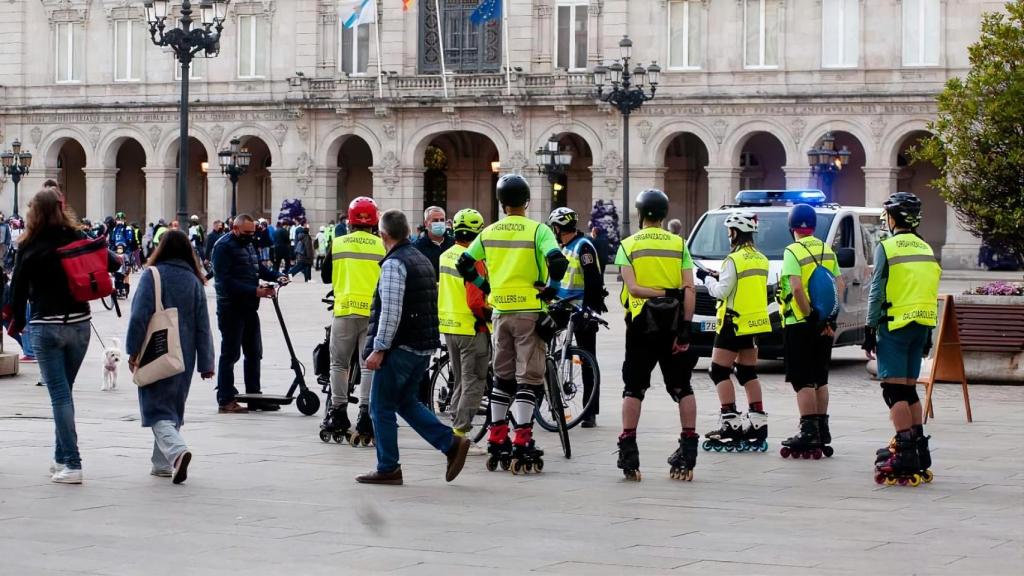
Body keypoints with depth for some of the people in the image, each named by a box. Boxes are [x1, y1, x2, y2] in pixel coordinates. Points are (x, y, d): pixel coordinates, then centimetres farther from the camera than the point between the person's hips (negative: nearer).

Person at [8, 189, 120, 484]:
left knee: (60, 395, -3)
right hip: (79, 324, 4)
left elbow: (20, 287, 0)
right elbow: (113, 262, -3)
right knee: (65, 391, 16)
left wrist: (17, 322, 14)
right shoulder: (77, 238, 0)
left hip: (46, 326, -3)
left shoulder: (29, 246, -6)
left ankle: (72, 464, -8)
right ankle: (62, 457, 21)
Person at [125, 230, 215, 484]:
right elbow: (203, 326, 5)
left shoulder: (152, 275, -8)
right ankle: (163, 463, 23)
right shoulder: (194, 280, 5)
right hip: (184, 357, 5)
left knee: (157, 409, -3)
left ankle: (177, 450, -28)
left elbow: (139, 316, -14)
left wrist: (133, 350, -7)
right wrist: (206, 363, 8)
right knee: (174, 408, 18)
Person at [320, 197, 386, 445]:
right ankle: (365, 418, -3)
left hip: (345, 310, 1)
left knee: (339, 364, 13)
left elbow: (326, 276, 11)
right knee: (369, 366, 3)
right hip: (374, 312, 0)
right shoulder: (382, 246, -3)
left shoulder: (337, 244, 1)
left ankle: (338, 413, 11)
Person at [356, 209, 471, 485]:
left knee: (382, 407, 2)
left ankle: (388, 469, 5)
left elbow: (391, 312, -21)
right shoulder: (422, 260, 15)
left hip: (400, 348, -9)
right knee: (407, 402, 19)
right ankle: (451, 443, 8)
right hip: (423, 347, 9)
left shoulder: (394, 264, -14)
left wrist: (378, 349, -18)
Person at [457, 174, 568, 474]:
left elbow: (464, 264, 11)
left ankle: (497, 441, 17)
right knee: (529, 378, -2)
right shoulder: (537, 230, -8)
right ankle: (522, 443, -10)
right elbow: (558, 261, -22)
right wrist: (550, 290, -7)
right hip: (530, 312, -4)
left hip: (501, 311, 4)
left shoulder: (489, 232, 6)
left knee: (502, 377, 15)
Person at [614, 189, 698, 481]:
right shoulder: (679, 244, 3)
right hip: (673, 324, 1)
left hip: (641, 325, -1)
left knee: (634, 388, 4)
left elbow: (632, 287, -14)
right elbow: (689, 289, -6)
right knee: (682, 388, 10)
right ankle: (688, 451, 8)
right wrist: (685, 329, -8)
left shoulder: (628, 245, 1)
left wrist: (657, 293, -11)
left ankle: (628, 454, -1)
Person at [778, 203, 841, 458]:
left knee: (803, 381, -4)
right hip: (824, 325, 7)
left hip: (800, 323, -7)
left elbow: (797, 288, -22)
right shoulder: (827, 251, 10)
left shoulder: (793, 252, -11)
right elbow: (839, 286, 8)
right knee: (820, 379, 15)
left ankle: (809, 432, -8)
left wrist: (810, 315, -16)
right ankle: (822, 429, 19)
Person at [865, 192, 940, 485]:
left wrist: (870, 329, -3)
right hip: (921, 326, 7)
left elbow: (877, 293, -9)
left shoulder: (887, 248, -7)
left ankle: (906, 453, -15)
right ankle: (919, 449, 16)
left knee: (895, 389, -7)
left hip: (895, 325, -7)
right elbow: (931, 293, 15)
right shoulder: (926, 250, 13)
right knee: (909, 389, 15)